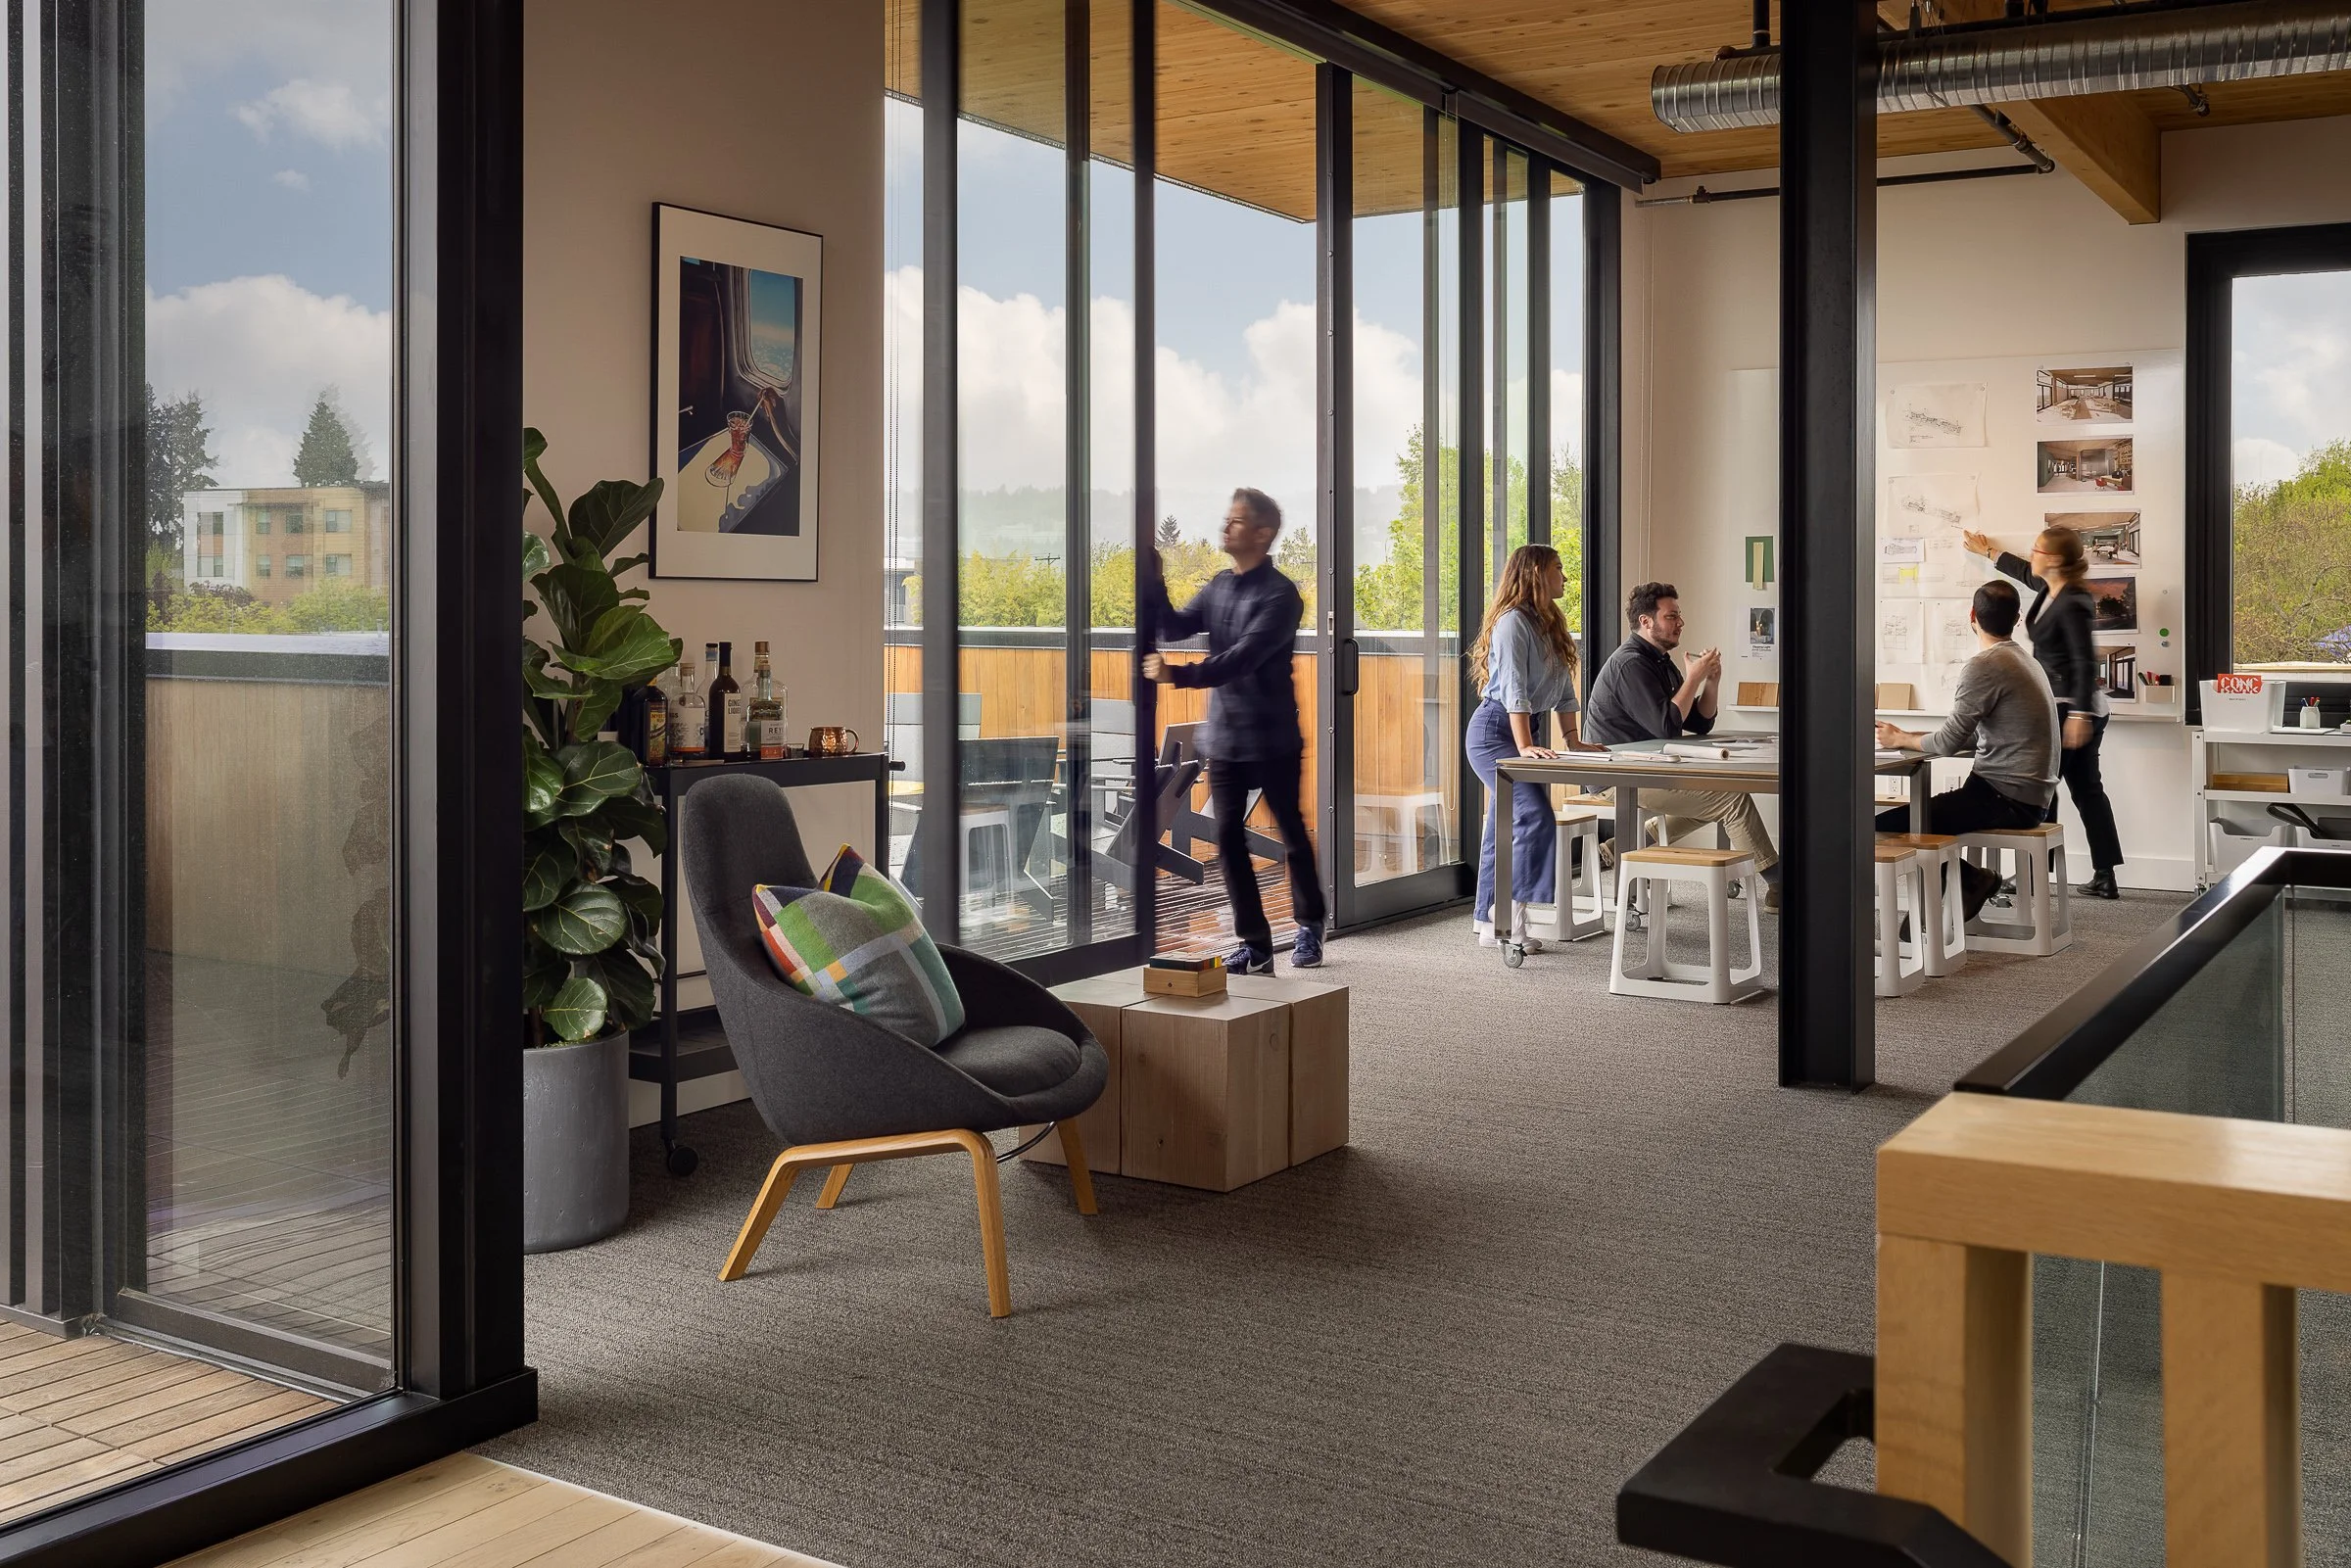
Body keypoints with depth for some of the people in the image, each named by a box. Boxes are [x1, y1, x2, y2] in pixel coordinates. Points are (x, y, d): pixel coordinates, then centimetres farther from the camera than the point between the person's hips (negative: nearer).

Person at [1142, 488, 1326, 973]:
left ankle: (1309, 928, 28)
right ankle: (1255, 944, 9)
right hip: (1223, 737, 6)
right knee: (1229, 838, 2)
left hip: (1272, 739, -6)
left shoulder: (1281, 595, -14)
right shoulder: (1219, 585, 8)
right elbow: (1176, 628, 3)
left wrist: (1178, 675, -33)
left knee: (1292, 834, 8)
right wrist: (1154, 583, -11)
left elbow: (1241, 659, -24)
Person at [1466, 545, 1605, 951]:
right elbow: (1514, 690, -21)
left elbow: (1564, 689, 16)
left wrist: (1572, 740, 10)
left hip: (1521, 729, 9)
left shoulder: (1551, 625, 15)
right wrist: (1524, 747, -26)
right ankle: (1512, 910, -15)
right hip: (1494, 730, -9)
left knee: (1504, 828, 9)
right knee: (1536, 815, -19)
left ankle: (1489, 925, 14)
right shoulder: (1512, 622, -13)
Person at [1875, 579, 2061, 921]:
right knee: (1914, 810, 22)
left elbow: (1950, 743, -17)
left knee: (1886, 827, -15)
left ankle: (1970, 879, -1)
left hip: (2007, 798, -10)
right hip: (2032, 795, 10)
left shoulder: (1985, 666, -16)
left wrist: (1900, 740, 1)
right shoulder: (2023, 659, 15)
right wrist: (1909, 738, 10)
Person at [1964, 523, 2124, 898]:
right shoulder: (2050, 590, 8)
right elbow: (2024, 572, 31)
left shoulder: (2072, 605, -18)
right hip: (2077, 707, 10)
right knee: (2087, 788, 10)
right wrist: (1987, 551, 43)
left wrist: (2079, 715, -26)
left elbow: (2085, 662, -22)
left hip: (2070, 707, -10)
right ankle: (2105, 877, 12)